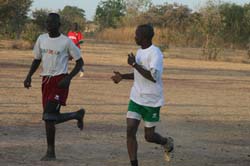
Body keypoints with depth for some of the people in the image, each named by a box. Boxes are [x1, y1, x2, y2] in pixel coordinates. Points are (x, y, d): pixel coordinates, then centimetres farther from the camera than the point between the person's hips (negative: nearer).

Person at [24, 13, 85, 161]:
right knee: (52, 117, 8)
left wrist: (68, 78, -15)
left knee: (49, 116, -16)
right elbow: (37, 59, 20)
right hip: (46, 80, 7)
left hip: (60, 80, -7)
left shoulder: (66, 41, -7)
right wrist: (29, 76, 6)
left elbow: (80, 62, -1)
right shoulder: (41, 39, 9)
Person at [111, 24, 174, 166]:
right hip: (136, 99, 7)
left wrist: (135, 64, -24)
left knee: (149, 136, 5)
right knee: (130, 131, -8)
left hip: (152, 101, -7)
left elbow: (153, 77, -28)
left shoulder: (155, 53, -18)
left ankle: (167, 142, 37)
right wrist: (122, 76, 13)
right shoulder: (140, 52, 10)